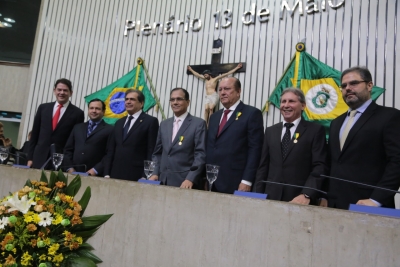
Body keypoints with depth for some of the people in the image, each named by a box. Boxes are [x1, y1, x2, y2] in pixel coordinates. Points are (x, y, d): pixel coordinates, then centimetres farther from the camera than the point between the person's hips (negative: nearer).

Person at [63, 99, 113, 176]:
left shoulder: (109, 130, 0)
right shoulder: (78, 127, 17)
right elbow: (68, 149, 15)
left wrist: (95, 170, -13)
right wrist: (70, 168, 2)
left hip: (95, 176, -4)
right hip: (74, 173, 4)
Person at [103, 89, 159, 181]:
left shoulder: (151, 121, -1)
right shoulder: (119, 122, 18)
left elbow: (151, 152, -7)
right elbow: (111, 150, 16)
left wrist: (146, 176, -12)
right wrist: (107, 174, 7)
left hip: (136, 176, -5)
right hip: (115, 174, 5)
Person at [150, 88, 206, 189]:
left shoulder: (198, 123, -4)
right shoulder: (164, 124, 13)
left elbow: (200, 154, -10)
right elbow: (157, 153, 16)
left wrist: (190, 179, -19)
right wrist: (155, 173, 2)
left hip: (184, 182, -5)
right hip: (163, 180, 5)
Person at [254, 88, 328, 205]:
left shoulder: (315, 130, 0)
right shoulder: (270, 131, 12)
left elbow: (320, 166, -7)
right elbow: (263, 166, 11)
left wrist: (306, 195, -19)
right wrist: (258, 196, 2)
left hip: (300, 200, -3)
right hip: (272, 198, 3)